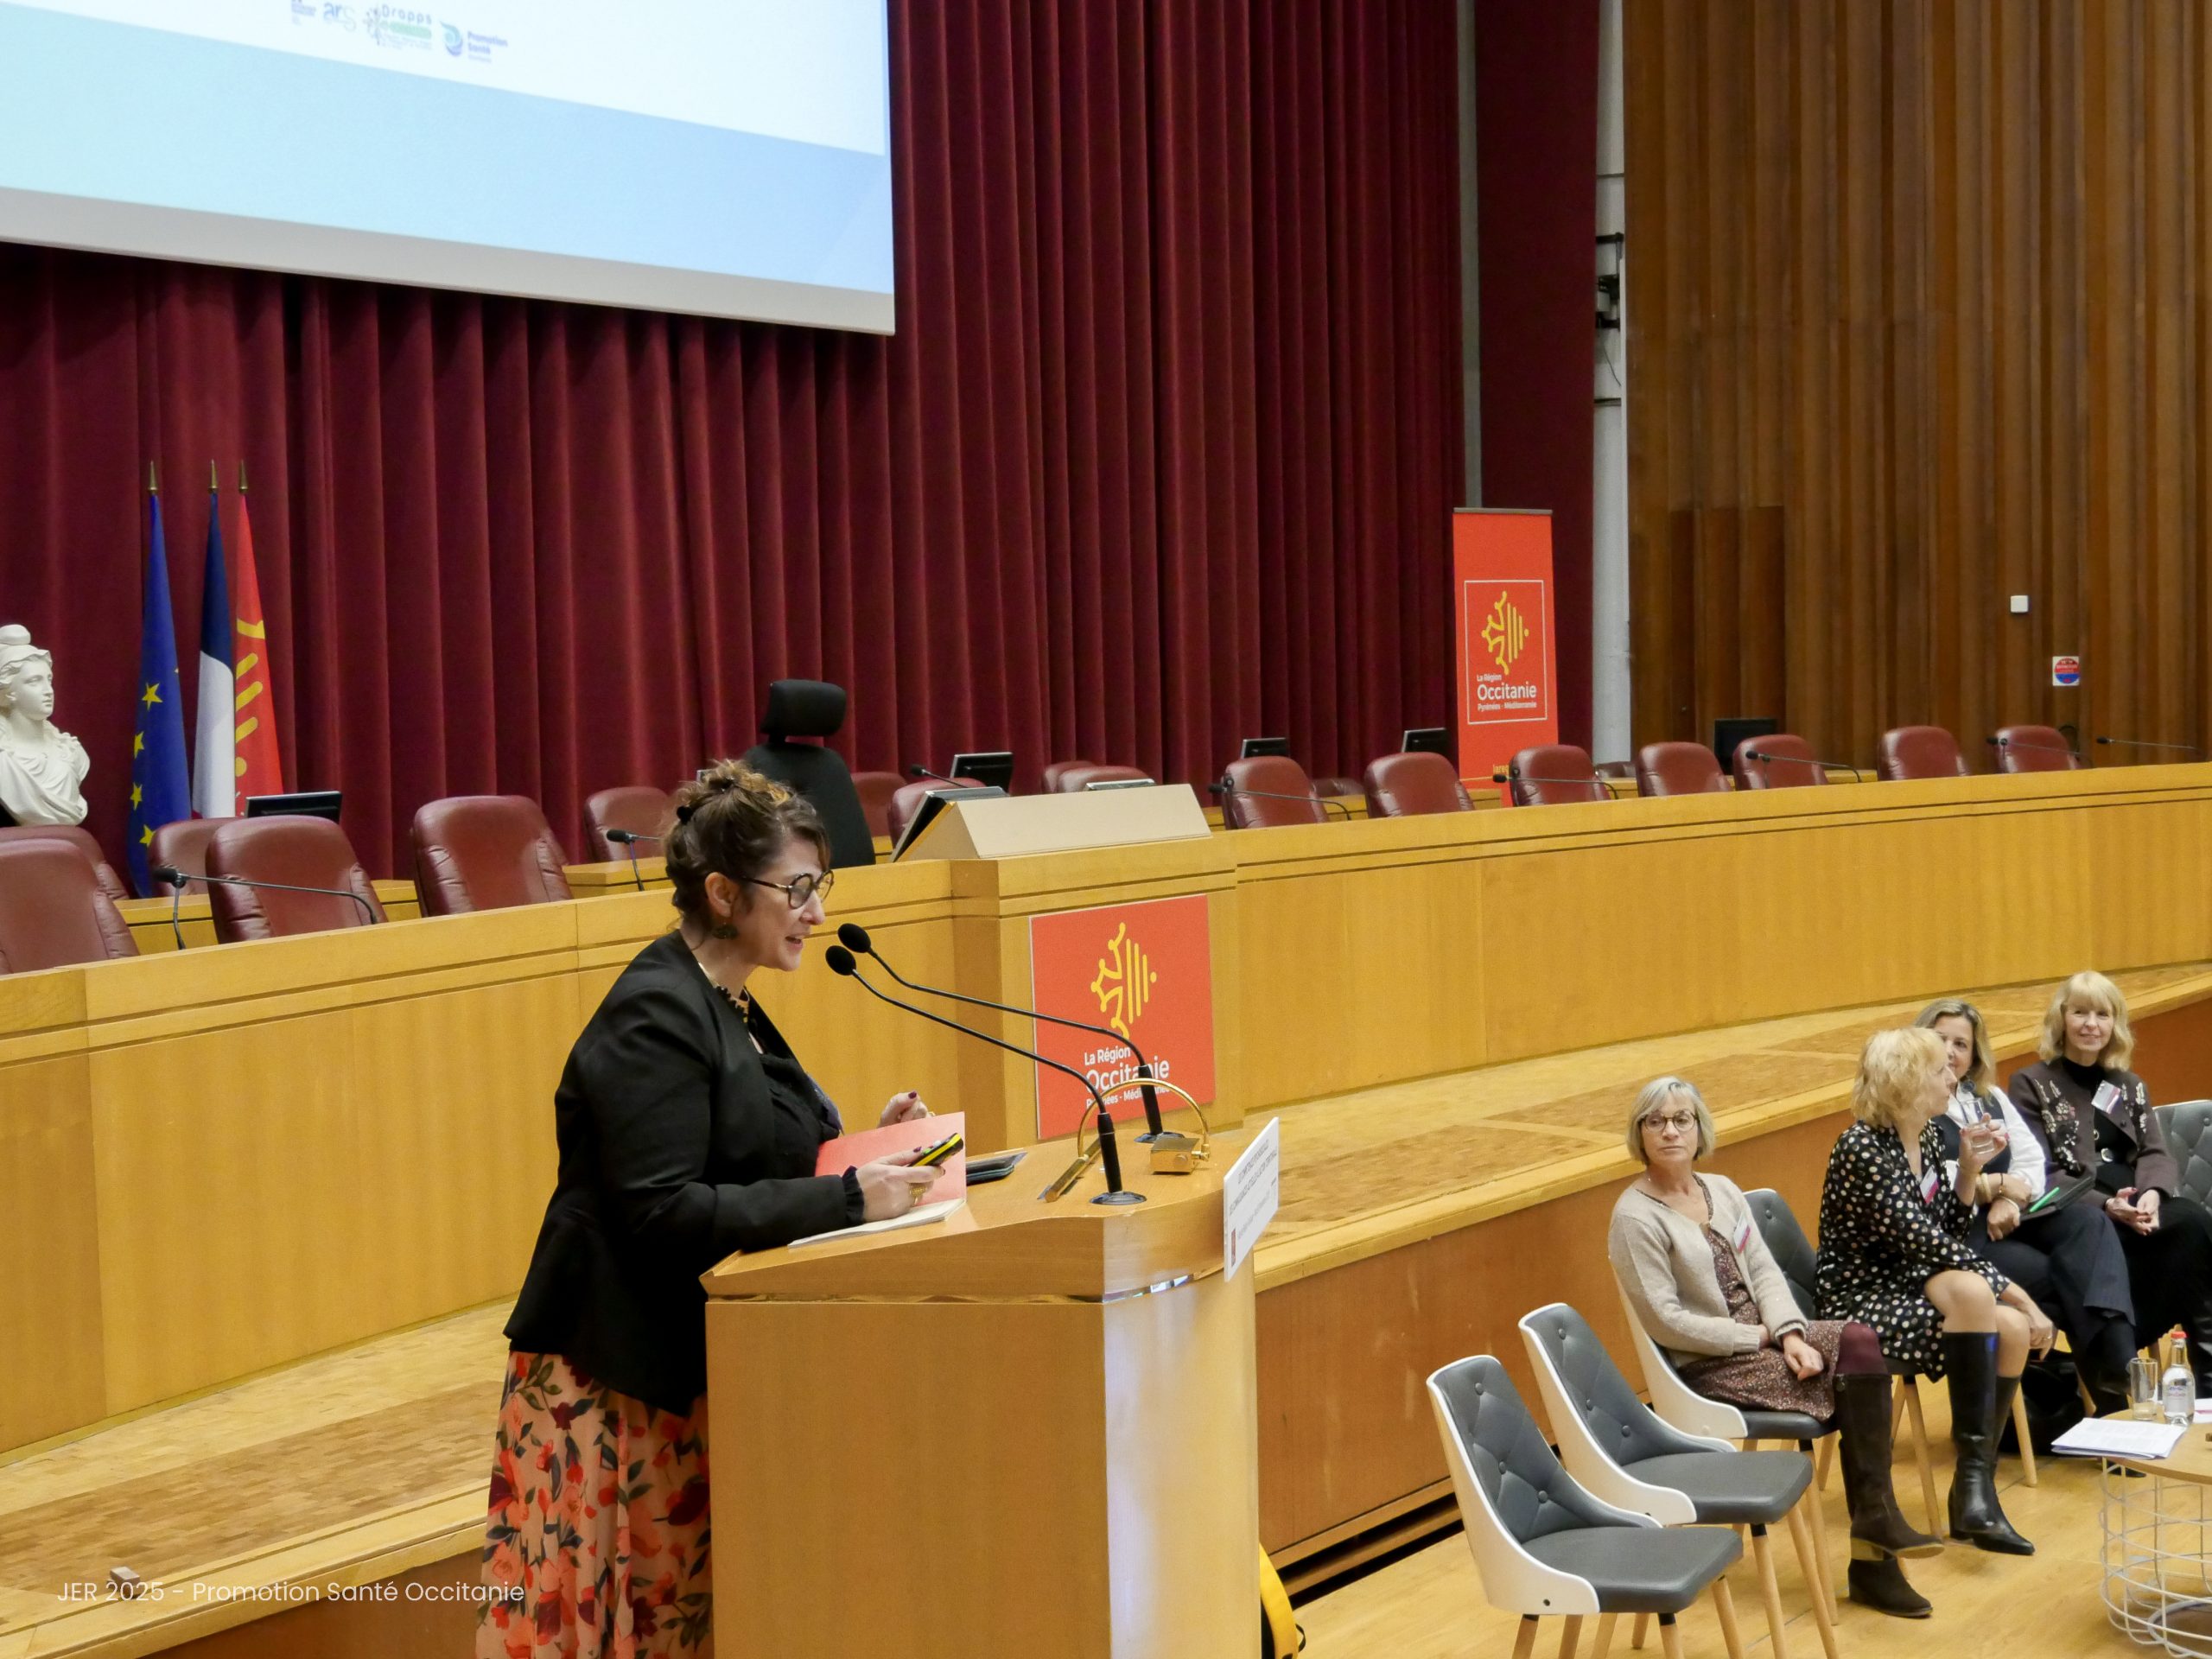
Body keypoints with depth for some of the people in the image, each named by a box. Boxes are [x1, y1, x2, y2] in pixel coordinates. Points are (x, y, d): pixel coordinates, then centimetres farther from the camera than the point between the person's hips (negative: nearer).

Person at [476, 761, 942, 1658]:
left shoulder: (727, 1007, 13)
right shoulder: (654, 1017, -17)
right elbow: (662, 1214, -25)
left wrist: (867, 1145, 1)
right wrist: (846, 1196, -24)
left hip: (689, 1361, 9)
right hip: (613, 1378, -9)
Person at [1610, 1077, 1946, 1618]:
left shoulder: (1721, 1189, 10)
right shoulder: (1635, 1218, -13)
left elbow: (1764, 1270, 4)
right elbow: (1665, 1321, -17)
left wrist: (1789, 1333, -15)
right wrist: (1761, 1338, -13)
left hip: (1762, 1333, 7)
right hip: (1706, 1364, -7)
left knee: (1863, 1344, -18)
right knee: (1853, 1377, -18)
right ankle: (1875, 1522, 0)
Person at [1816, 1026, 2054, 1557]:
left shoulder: (1928, 1136, 7)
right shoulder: (1862, 1149, -20)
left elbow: (1946, 1234, 9)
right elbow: (1932, 1247, -23)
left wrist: (1968, 1172, -3)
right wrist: (2018, 1295, -20)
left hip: (1905, 1288, 8)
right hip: (1858, 1301, -8)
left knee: (2013, 1329, -17)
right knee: (1970, 1290, -32)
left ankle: (1974, 1484, -4)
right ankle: (1974, 1476, -26)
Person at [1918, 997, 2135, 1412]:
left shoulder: (1989, 1097, 20)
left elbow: (2033, 1160, 11)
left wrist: (2009, 1199, -11)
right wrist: (1997, 1184, -7)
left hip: (2007, 1218, 6)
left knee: (2087, 1222, -22)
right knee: (2045, 1276, -30)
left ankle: (2116, 1377, -37)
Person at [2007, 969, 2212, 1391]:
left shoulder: (2129, 1085, 21)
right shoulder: (2031, 1084, 6)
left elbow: (2156, 1154, 9)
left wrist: (2153, 1193, -16)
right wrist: (2106, 1205, -20)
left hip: (2138, 1211, 5)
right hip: (2076, 1219, -5)